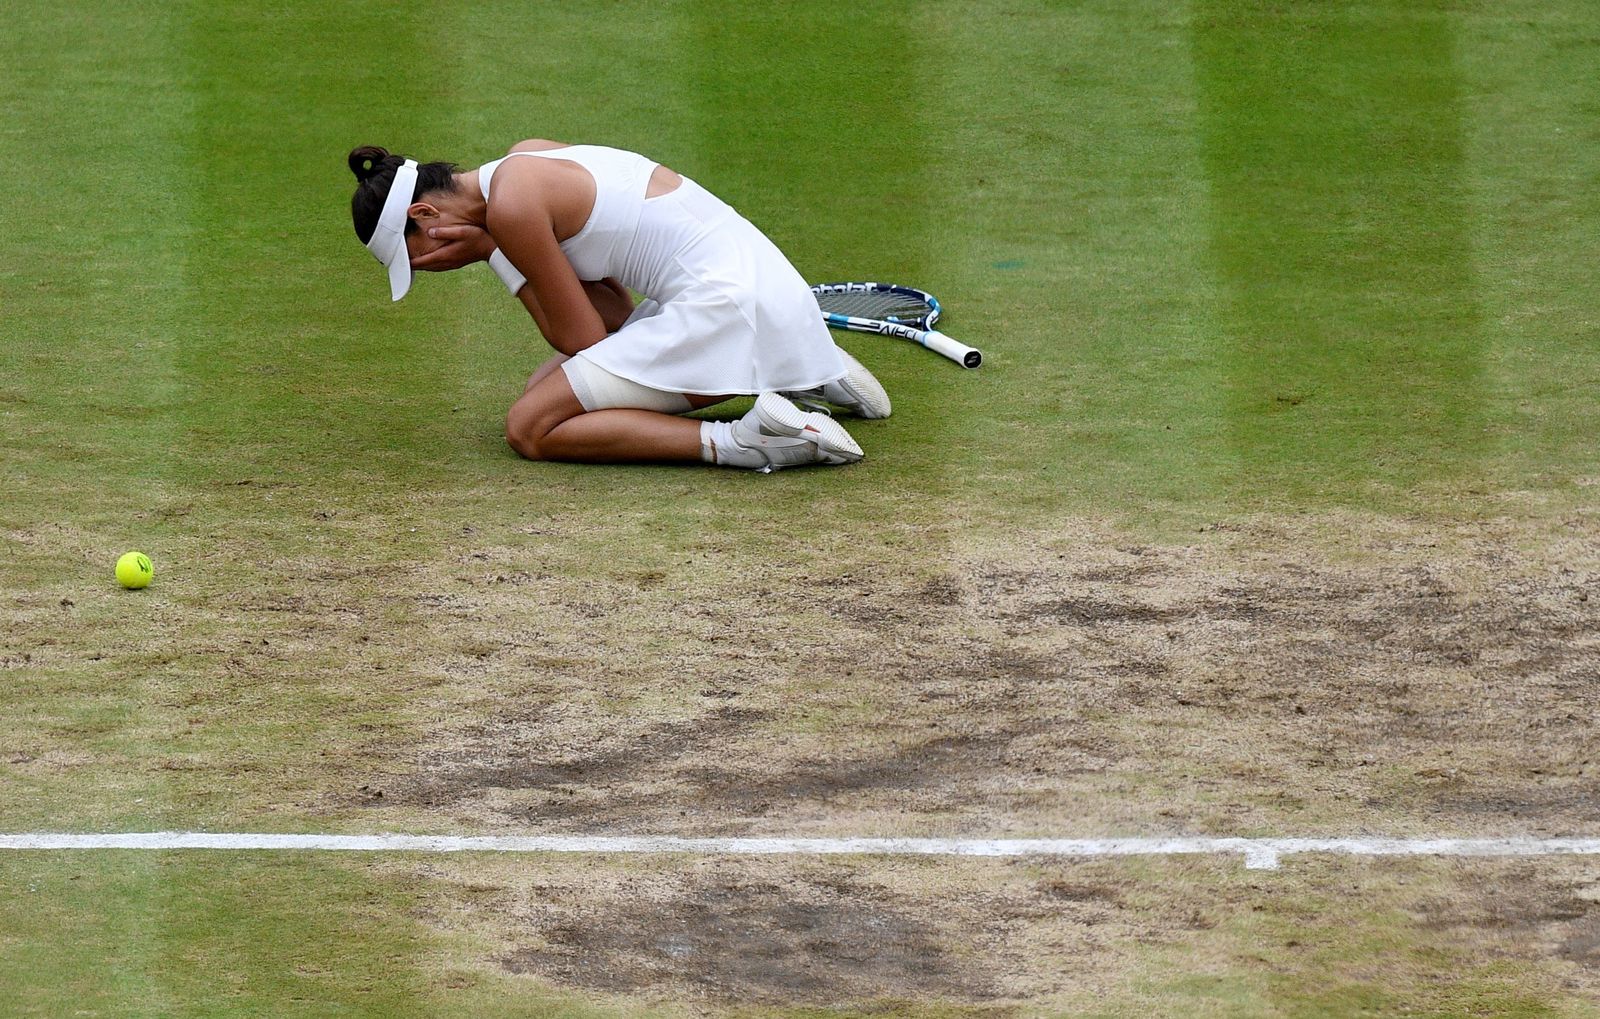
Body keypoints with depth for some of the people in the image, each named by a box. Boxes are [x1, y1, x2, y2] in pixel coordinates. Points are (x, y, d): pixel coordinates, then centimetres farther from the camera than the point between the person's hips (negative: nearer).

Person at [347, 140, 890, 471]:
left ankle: (740, 442, -19)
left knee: (530, 427, -8)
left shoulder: (510, 207, -12)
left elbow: (585, 339, -7)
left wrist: (494, 254, -3)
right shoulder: (527, 158, 16)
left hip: (720, 301, -10)